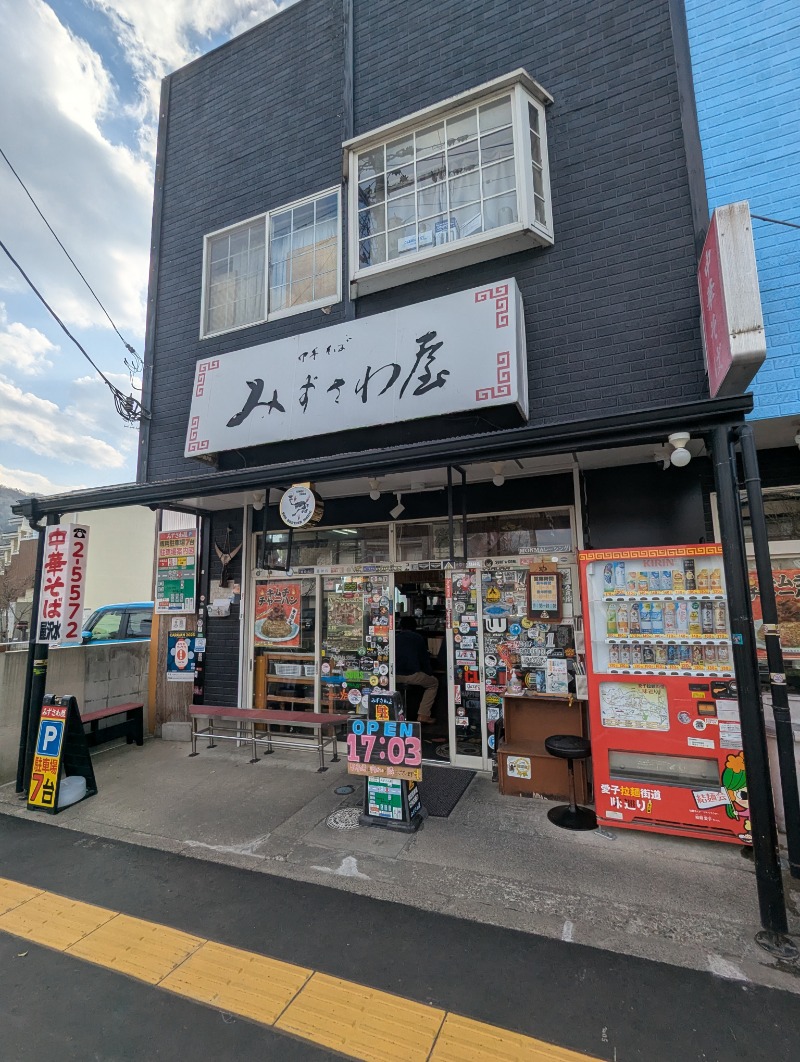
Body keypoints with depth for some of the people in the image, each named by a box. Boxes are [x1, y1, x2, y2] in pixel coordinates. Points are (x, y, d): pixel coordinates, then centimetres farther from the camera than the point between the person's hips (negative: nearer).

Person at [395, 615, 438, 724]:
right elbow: (425, 658, 9)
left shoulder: (395, 638, 13)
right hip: (413, 675, -3)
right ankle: (423, 715, 9)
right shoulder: (419, 638, 6)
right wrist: (428, 674, 23)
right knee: (433, 683, 22)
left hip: (395, 676, 4)